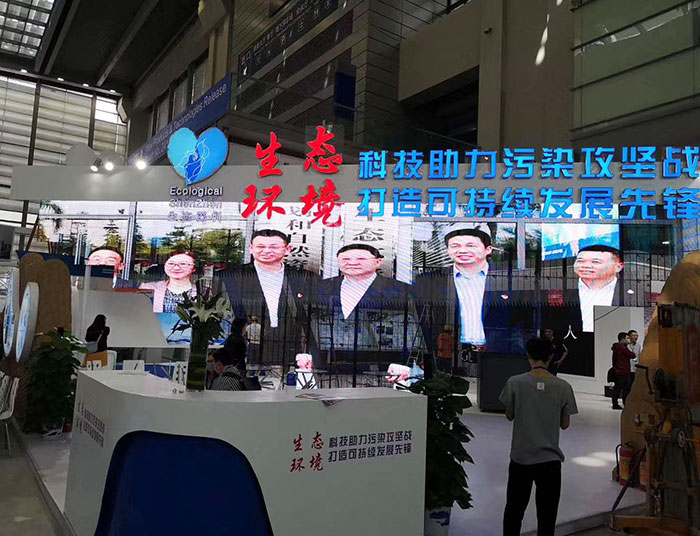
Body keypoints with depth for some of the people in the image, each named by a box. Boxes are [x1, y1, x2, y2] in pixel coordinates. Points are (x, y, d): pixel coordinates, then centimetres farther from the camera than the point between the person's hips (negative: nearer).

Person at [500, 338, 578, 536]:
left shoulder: (514, 383, -11)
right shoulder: (563, 387, -8)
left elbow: (509, 415, 1)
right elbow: (564, 424, 1)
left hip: (520, 458, 0)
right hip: (550, 460, 0)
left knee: (514, 511, 16)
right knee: (547, 516, 12)